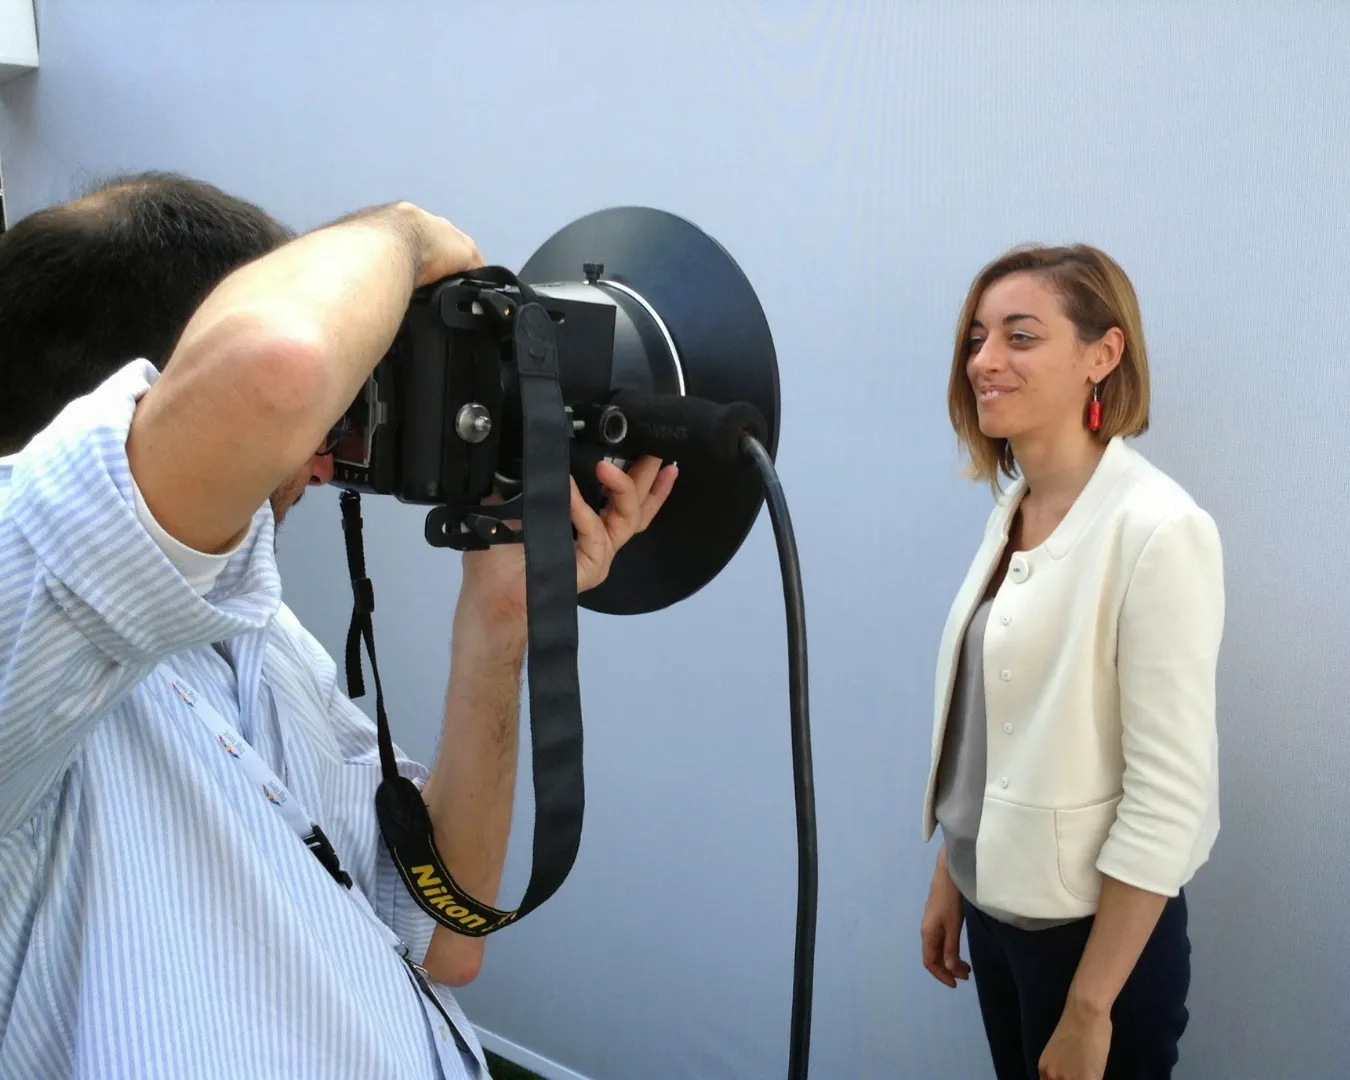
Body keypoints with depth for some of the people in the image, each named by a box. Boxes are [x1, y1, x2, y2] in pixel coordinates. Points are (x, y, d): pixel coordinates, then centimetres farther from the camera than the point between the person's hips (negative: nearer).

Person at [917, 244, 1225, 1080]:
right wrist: (948, 879, 11)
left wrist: (1089, 1009, -18)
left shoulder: (1158, 529, -21)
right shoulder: (1013, 510, 2)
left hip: (1098, 929, -6)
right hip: (1000, 907, 7)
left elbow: (1169, 794, -21)